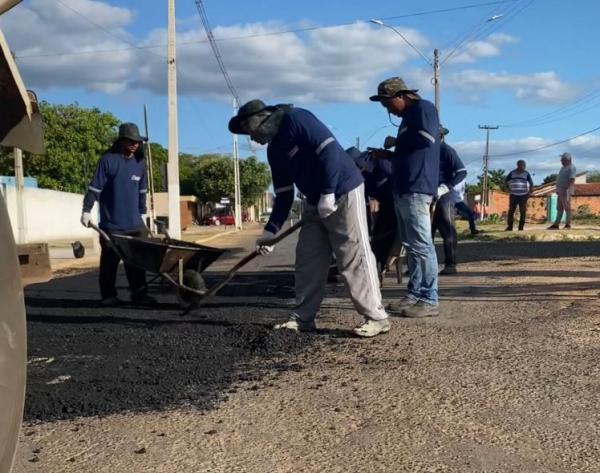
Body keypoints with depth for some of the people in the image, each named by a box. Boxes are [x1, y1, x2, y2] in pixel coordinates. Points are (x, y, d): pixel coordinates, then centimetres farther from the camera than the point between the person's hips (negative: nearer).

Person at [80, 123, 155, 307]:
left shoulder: (139, 163, 10)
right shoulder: (108, 160, -6)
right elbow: (94, 188, -7)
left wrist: (142, 214, 22)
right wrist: (86, 211, -11)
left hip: (134, 223, 4)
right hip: (111, 224, -4)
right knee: (110, 260, 2)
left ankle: (139, 293, 9)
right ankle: (108, 295, 12)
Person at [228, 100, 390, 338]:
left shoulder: (295, 119, -12)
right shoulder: (274, 150, 14)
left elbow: (329, 149, -22)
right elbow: (283, 194, 15)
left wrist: (328, 193, -24)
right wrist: (270, 230, 9)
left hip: (343, 193, -9)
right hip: (316, 203, 9)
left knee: (354, 258, -8)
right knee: (307, 260, 9)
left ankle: (376, 317, -1)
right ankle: (302, 318, 16)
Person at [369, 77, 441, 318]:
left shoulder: (424, 108, -3)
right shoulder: (409, 116, 25)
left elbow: (426, 138, -18)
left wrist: (396, 144, -3)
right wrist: (389, 155, 12)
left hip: (416, 189, -10)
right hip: (403, 189, 10)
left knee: (421, 245, -10)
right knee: (411, 246, 10)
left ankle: (429, 300, -7)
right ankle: (414, 295, 14)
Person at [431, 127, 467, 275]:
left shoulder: (447, 150, -6)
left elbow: (462, 172, -12)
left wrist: (444, 188, -21)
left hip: (444, 198, -7)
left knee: (447, 231, -3)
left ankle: (450, 264, 0)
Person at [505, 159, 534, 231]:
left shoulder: (526, 174, 3)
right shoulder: (512, 173, 4)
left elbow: (531, 183, 8)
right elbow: (506, 181, 13)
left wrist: (529, 191, 1)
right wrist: (509, 189, 5)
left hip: (523, 195, 0)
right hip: (513, 195, 1)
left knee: (522, 212, -1)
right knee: (511, 211, -4)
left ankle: (521, 227, 5)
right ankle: (509, 227, 0)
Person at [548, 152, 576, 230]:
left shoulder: (571, 168, -11)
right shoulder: (563, 168, 19)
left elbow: (572, 180, -20)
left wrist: (568, 191, -29)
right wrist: (558, 189, 20)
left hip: (566, 191, -10)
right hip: (561, 191, 10)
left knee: (567, 207, -8)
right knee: (560, 209, 8)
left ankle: (568, 224, -6)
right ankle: (556, 225, 9)